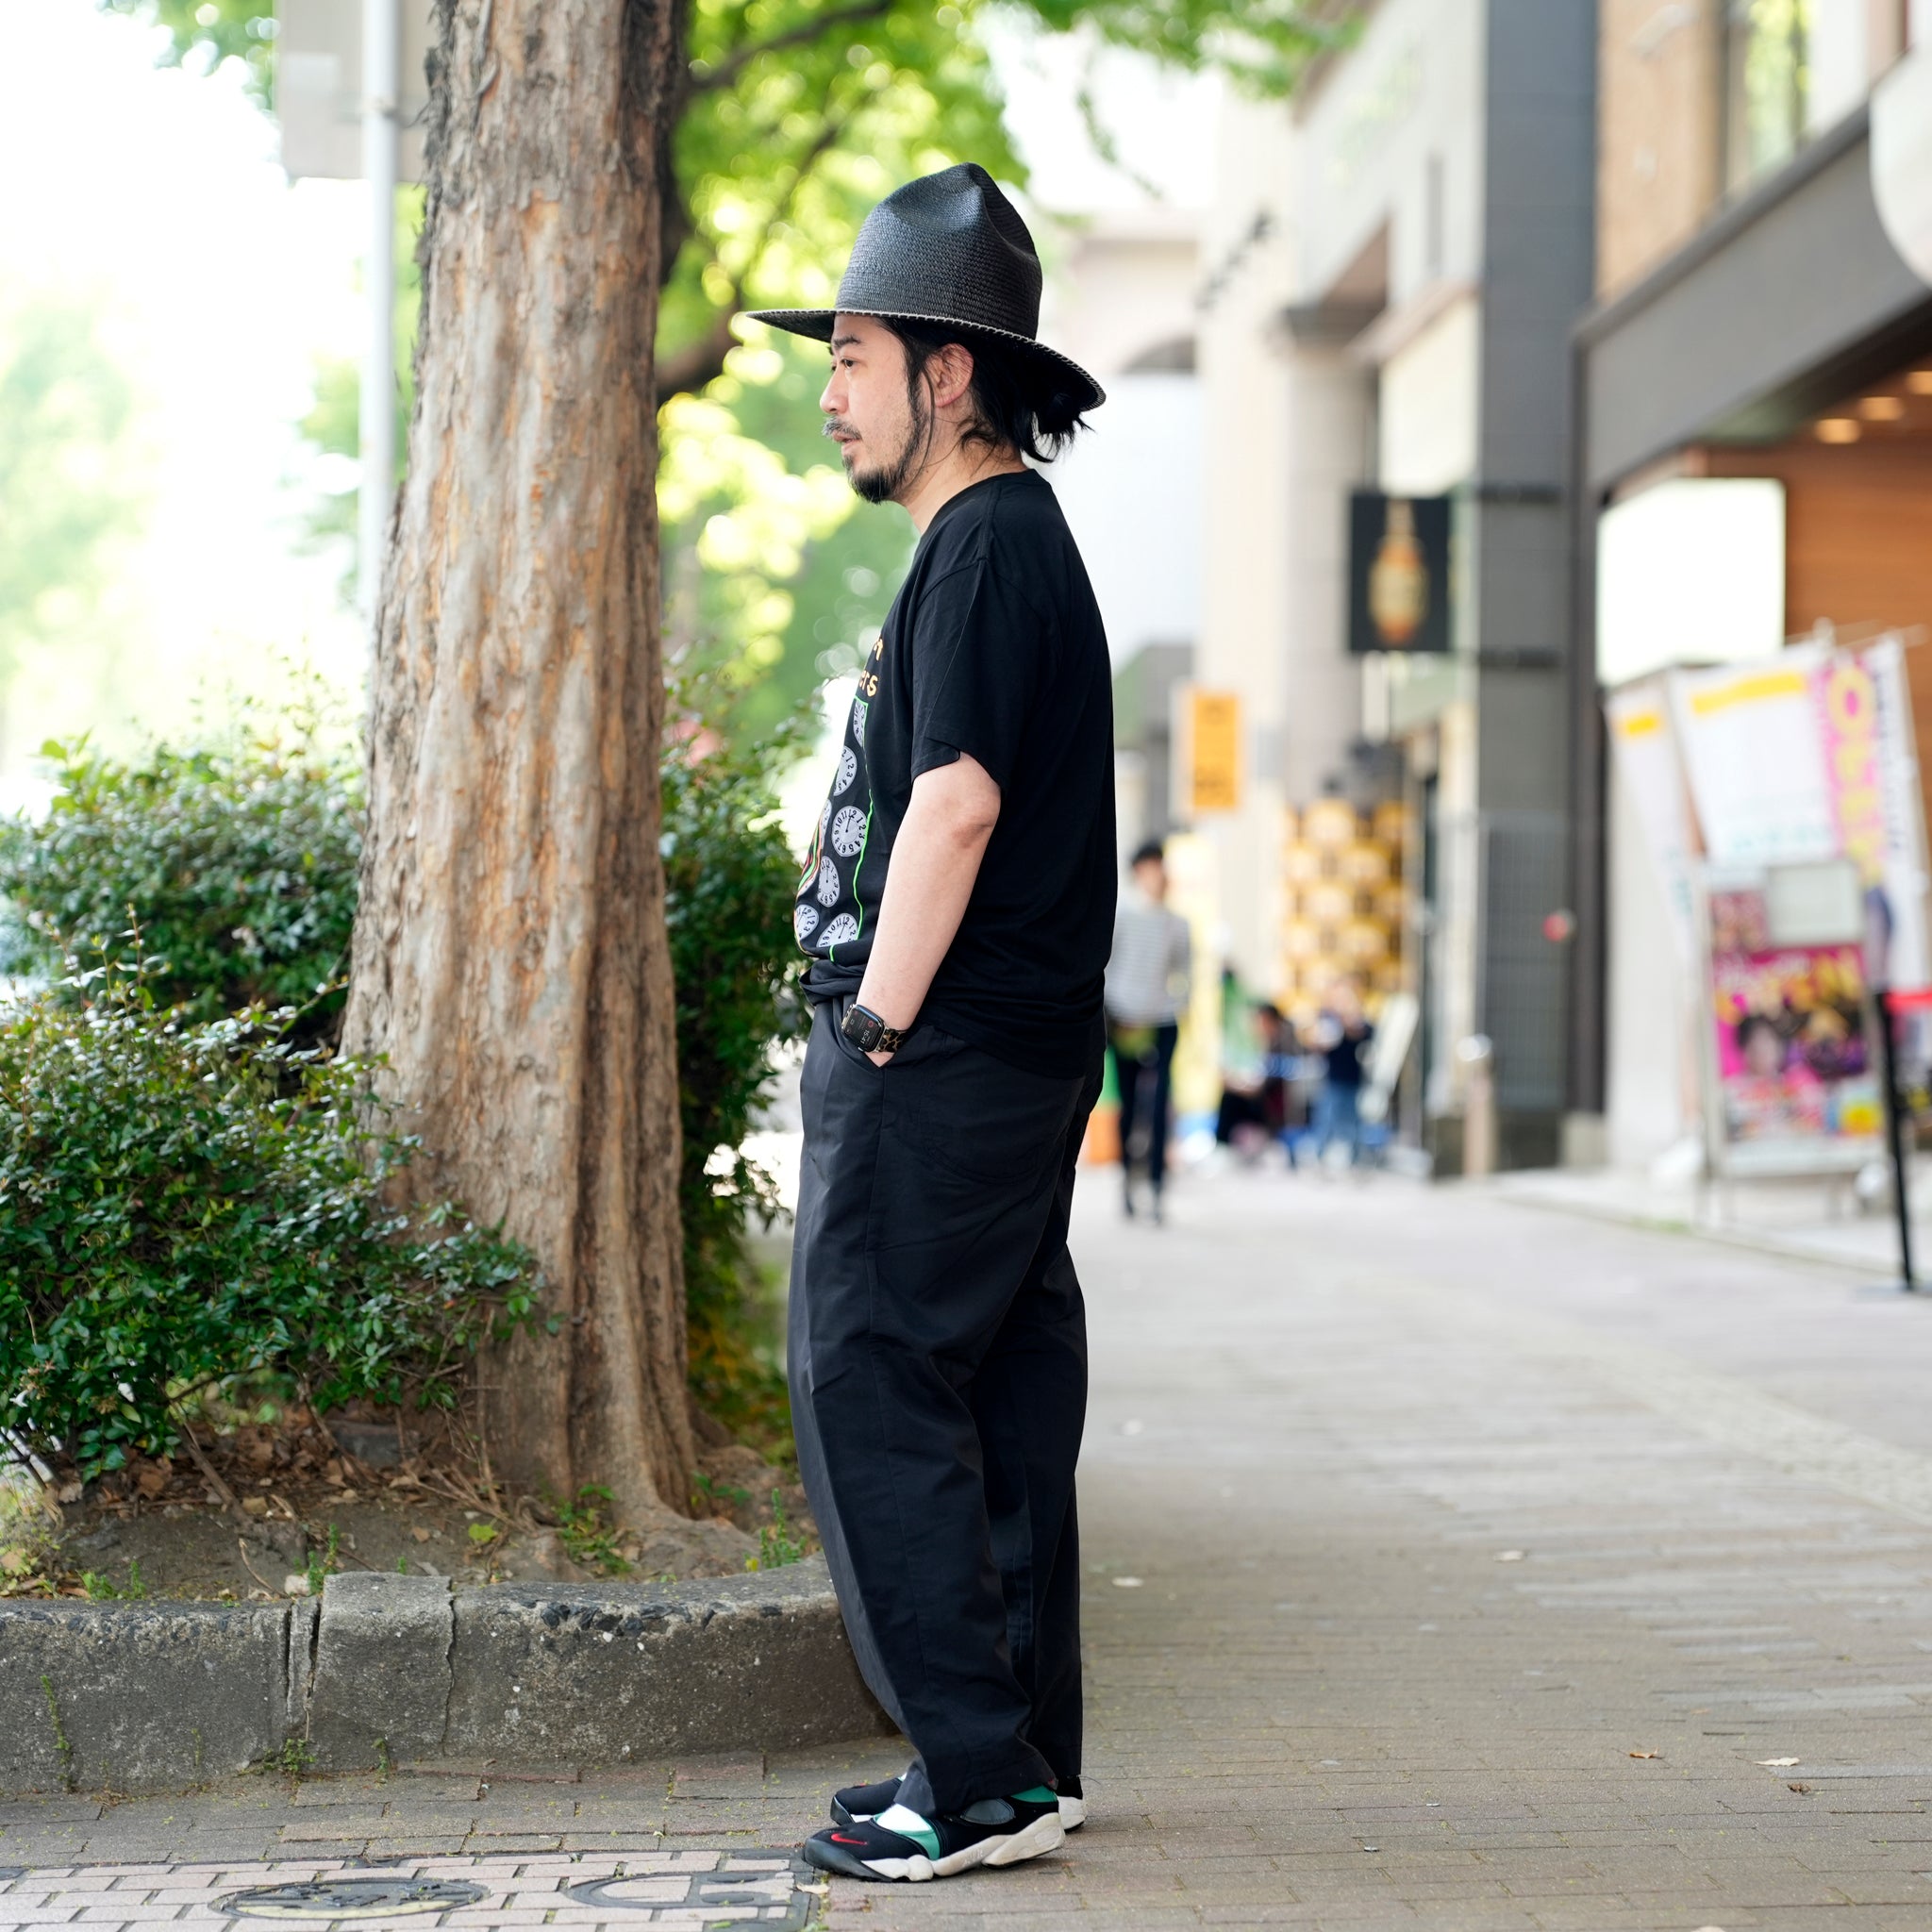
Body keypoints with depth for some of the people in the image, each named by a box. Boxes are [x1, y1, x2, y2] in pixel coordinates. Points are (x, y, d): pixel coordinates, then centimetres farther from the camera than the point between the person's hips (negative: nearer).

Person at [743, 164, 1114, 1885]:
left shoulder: (986, 543, -13)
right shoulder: (1015, 537, 19)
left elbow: (956, 804, -21)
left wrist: (877, 1035, -17)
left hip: (939, 1064, -10)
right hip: (1015, 1061, 10)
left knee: (873, 1392, -8)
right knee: (998, 1401, 12)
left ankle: (979, 1782, -6)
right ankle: (1028, 1764, 19)